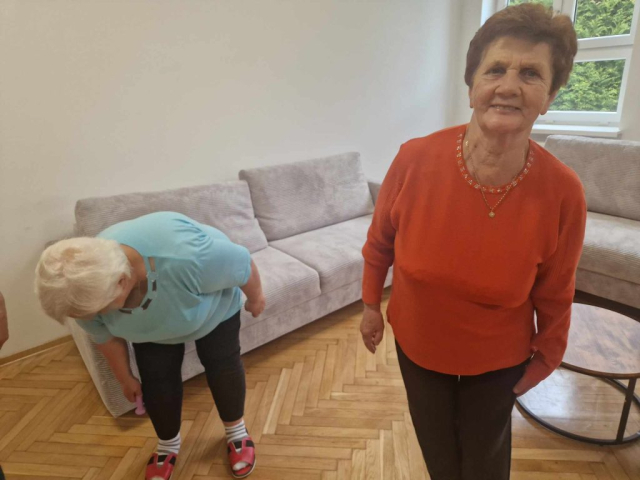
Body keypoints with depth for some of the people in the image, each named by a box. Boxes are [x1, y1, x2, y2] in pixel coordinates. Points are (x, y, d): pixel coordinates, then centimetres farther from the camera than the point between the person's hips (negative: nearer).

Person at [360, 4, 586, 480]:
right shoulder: (415, 159, -24)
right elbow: (380, 241, -7)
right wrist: (371, 304, 4)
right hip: (417, 344, 1)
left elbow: (555, 295, -8)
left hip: (498, 360, 0)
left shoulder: (563, 192, -24)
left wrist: (545, 359, 5)